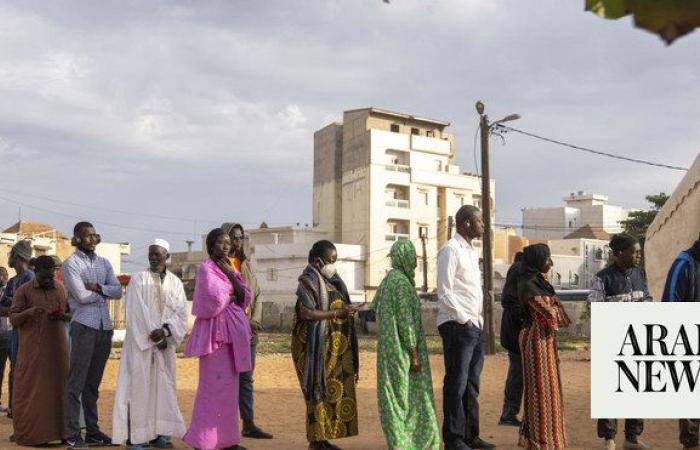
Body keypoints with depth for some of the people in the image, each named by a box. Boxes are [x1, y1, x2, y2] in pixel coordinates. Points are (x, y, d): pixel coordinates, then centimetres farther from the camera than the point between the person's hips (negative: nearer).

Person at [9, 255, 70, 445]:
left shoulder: (60, 289, 11)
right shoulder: (23, 291, 1)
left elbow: (71, 313, 16)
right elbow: (13, 319, -2)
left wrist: (62, 316, -6)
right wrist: (28, 312, -22)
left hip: (57, 349, 3)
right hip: (33, 350, -3)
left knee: (58, 387, 1)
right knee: (31, 390, -1)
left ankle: (59, 430, 6)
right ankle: (28, 433, 6)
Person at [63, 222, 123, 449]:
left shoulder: (104, 262, 15)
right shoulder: (71, 263, -2)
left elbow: (118, 291, 5)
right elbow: (82, 295, -12)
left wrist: (98, 288, -10)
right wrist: (105, 293, 0)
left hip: (105, 327, 6)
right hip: (84, 326, -5)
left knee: (94, 382, 11)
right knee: (77, 382, -4)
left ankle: (92, 431, 16)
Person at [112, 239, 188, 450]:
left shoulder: (175, 283, 8)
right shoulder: (138, 280, -1)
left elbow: (181, 313, 0)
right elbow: (137, 312, -9)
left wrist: (164, 330, -16)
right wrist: (154, 335, -14)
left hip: (165, 343, 3)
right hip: (141, 341, -3)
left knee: (163, 386, 5)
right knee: (139, 385, -4)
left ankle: (159, 433, 11)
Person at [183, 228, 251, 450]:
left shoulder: (230, 269, 17)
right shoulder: (206, 269, -7)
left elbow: (245, 298, 8)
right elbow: (213, 301, -18)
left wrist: (231, 275, -4)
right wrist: (232, 296, -1)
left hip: (233, 331, 8)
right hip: (216, 332, -8)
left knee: (229, 386, 8)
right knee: (213, 386, -8)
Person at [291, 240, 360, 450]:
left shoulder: (330, 280, 15)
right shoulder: (308, 281, -10)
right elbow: (307, 313, -19)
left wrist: (347, 312, 5)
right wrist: (338, 312, -20)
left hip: (334, 346, 8)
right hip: (318, 345, -8)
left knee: (334, 389, 8)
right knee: (320, 388, -4)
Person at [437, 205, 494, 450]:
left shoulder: (471, 251, 18)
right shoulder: (450, 250, -10)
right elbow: (444, 292, -16)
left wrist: (478, 319, 11)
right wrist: (464, 320, -14)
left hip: (475, 326, 9)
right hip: (457, 326, -9)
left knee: (471, 383, 14)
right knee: (457, 384, -2)